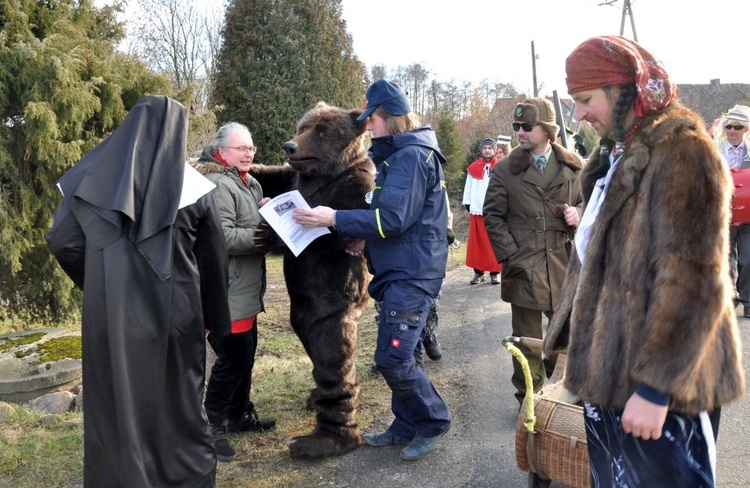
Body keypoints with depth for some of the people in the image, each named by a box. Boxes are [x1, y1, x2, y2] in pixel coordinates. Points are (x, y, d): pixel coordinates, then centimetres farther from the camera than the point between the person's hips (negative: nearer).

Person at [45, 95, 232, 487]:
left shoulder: (95, 176, 1)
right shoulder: (192, 186, -3)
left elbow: (61, 240, 2)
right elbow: (214, 260, 1)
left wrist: (99, 286, 13)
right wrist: (213, 319, 12)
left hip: (109, 313, 2)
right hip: (173, 315, -1)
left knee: (114, 405, 14)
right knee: (177, 403, 13)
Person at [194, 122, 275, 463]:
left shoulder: (249, 183, 17)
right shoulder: (218, 185, -17)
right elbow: (223, 238, -26)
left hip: (246, 291, 10)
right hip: (227, 293, -10)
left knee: (245, 355, 18)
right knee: (232, 358, -5)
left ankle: (240, 415, 33)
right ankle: (213, 427, 9)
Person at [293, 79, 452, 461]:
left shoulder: (411, 156, -15)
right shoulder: (397, 155, 17)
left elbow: (393, 218, -24)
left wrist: (335, 219, -21)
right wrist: (360, 237, 5)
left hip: (412, 273, -10)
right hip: (400, 270, 10)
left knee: (393, 358, -9)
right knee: (398, 356, 14)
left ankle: (433, 422, 9)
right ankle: (407, 426, 25)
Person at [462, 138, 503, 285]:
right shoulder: (474, 168, 7)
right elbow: (468, 187, 10)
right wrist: (467, 203, 5)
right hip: (477, 211, 2)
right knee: (477, 243, 5)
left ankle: (494, 273, 8)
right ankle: (478, 272, 14)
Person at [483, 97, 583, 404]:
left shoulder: (573, 167, 5)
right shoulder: (506, 170, 1)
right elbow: (493, 217, 2)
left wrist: (579, 215, -6)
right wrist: (510, 255, -8)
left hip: (565, 264, 2)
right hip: (524, 267, -2)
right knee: (528, 341, 7)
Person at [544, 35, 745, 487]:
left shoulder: (681, 151, -15)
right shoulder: (620, 153, 14)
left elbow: (694, 279, -21)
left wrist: (655, 386, -21)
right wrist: (576, 343, 18)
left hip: (655, 381, -8)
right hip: (610, 368, 9)